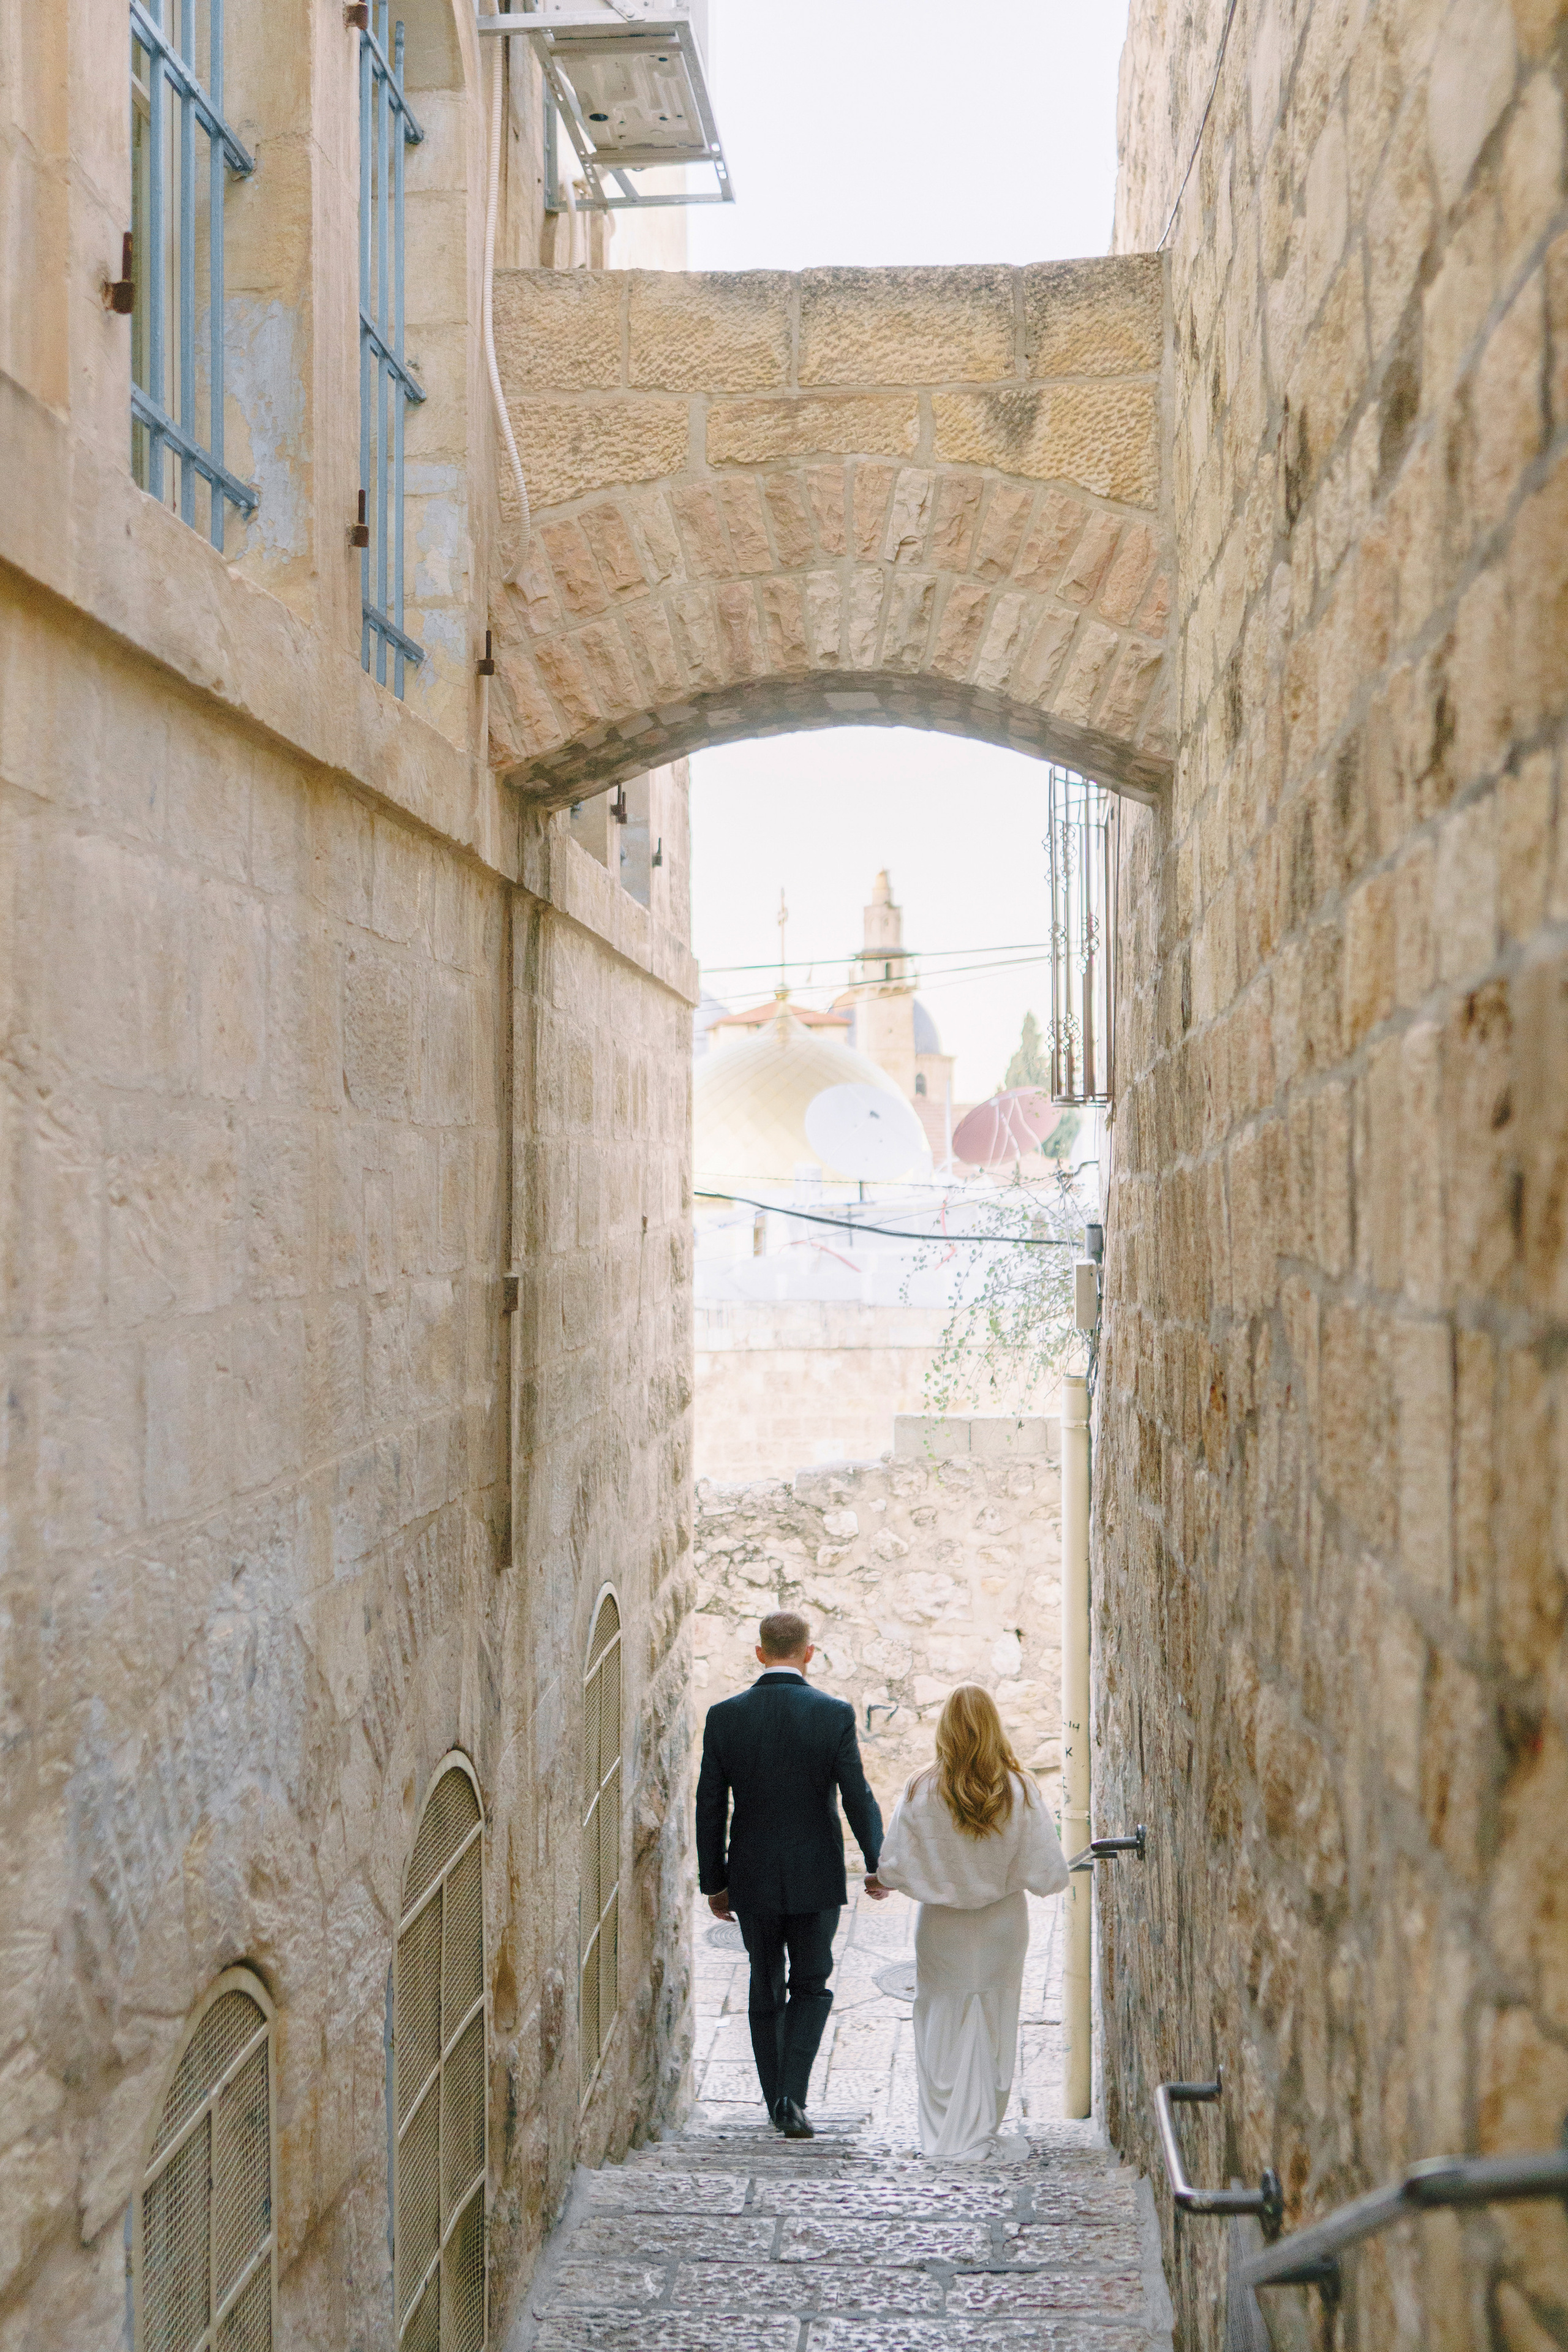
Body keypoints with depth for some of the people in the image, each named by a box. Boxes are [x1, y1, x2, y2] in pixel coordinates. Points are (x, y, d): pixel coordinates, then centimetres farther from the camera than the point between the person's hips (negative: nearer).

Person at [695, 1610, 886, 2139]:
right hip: (816, 1877, -1)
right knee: (811, 1986, 12)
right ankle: (791, 2096, -4)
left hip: (753, 1880, 2)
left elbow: (710, 1807, -2)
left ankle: (779, 2104, 22)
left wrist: (713, 1883, 7)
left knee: (765, 1990, 16)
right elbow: (858, 1798, -9)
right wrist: (877, 1867, 3)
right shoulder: (834, 1714, -9)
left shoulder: (724, 1716, -4)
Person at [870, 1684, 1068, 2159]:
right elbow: (1047, 1875, -12)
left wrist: (881, 1880, 12)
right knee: (994, 2026, 17)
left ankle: (943, 2135, 12)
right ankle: (982, 2132, 27)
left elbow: (892, 1869, -11)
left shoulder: (920, 1793, -16)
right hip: (1002, 1931, 1)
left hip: (943, 1929, -1)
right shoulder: (1021, 1793, -15)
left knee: (943, 2029, 11)